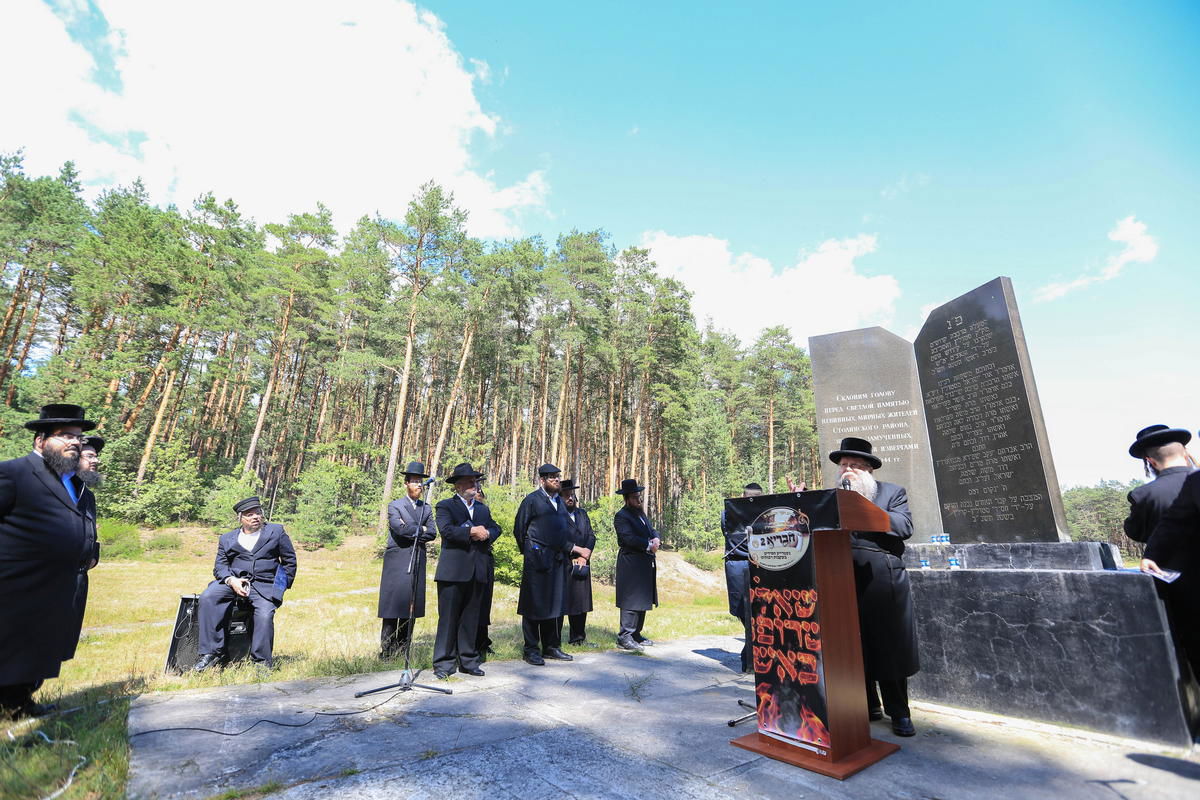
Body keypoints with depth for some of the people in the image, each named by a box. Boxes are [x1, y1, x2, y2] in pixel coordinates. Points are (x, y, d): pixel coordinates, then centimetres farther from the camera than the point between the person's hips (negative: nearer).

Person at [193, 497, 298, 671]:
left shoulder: (276, 532, 10)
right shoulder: (227, 538, 17)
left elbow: (290, 560, 12)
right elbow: (220, 565, 10)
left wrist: (283, 585, 4)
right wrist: (231, 580, -11)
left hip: (265, 584, -3)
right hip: (233, 580, 3)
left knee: (264, 615, -27)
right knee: (207, 597, -25)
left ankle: (262, 662, -11)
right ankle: (212, 652, -17)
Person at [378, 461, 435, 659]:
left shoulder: (426, 508, 15)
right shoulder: (394, 506, 2)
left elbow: (432, 533, 4)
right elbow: (399, 528, -14)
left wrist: (411, 533, -7)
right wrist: (421, 529, -3)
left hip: (417, 563, 4)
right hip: (397, 562, -4)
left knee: (411, 607, 6)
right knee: (392, 606, -4)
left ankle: (404, 650, 15)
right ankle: (386, 651, 5)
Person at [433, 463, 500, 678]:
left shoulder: (483, 509, 20)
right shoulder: (445, 506, 2)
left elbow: (495, 528, 11)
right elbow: (446, 530, -14)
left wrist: (486, 533, -9)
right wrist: (471, 532, -16)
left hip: (478, 571, 5)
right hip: (453, 570, -5)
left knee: (471, 618, 11)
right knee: (448, 617, 0)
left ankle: (468, 661, 21)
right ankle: (443, 663, 11)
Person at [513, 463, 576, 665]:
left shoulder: (560, 501, 14)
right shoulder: (532, 499, -7)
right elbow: (519, 529, -4)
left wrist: (567, 549, 11)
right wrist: (528, 552, 0)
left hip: (558, 560, 7)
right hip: (538, 560, -7)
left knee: (556, 605, 12)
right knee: (534, 604, 2)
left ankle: (551, 647, 24)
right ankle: (531, 650, 14)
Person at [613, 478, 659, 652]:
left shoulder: (641, 513, 18)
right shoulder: (621, 516, -10)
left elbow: (651, 530, 17)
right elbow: (629, 538, -21)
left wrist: (656, 539, -5)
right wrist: (648, 545, -16)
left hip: (645, 564, 9)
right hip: (630, 564, -9)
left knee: (643, 600, 14)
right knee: (631, 601, -8)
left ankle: (636, 634, 24)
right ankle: (624, 637, -1)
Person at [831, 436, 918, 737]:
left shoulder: (893, 492, 3)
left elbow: (904, 527, -11)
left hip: (883, 583, -3)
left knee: (890, 648, 6)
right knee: (855, 650, 11)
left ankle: (899, 712, 22)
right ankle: (868, 706, 28)